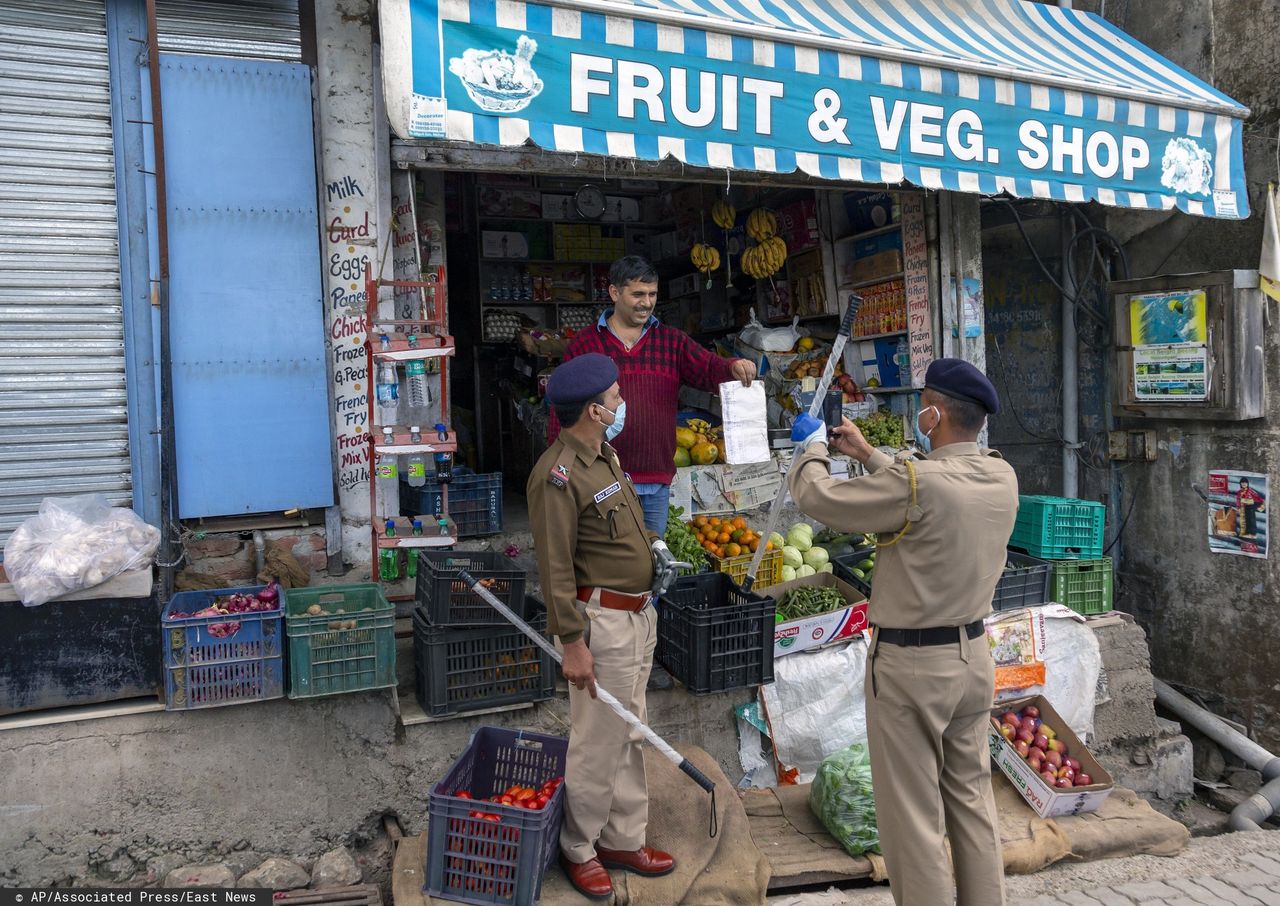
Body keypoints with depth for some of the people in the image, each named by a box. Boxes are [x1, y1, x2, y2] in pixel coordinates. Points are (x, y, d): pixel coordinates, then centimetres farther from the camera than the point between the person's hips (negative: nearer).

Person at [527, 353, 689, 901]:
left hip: (638, 614, 10)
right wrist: (572, 643, -21)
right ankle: (578, 849, 24)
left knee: (628, 737, 19)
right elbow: (555, 568, -21)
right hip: (602, 621, -10)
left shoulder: (605, 456, 10)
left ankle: (624, 840, 33)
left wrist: (652, 550, 9)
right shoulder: (558, 475, -20)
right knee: (597, 743, 3)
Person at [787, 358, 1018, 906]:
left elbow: (816, 496, -14)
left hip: (911, 666, -8)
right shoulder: (1002, 479, -1)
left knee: (912, 814, 5)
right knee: (971, 798, 20)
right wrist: (868, 455, 22)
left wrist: (812, 447, 6)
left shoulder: (916, 482, -24)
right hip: (973, 655, 8)